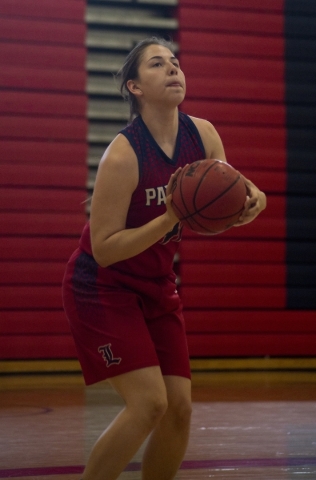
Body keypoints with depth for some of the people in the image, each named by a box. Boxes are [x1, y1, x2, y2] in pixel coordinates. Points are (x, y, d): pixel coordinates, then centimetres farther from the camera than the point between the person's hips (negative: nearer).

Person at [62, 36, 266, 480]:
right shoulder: (122, 156, -25)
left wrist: (250, 199, -18)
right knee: (149, 401, -18)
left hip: (156, 285, 7)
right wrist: (171, 219, -33)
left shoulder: (203, 135, -6)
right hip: (103, 288, -7)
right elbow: (104, 249, -24)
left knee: (179, 407, 1)